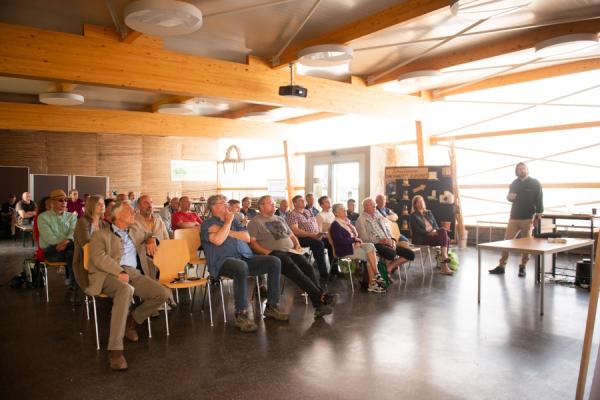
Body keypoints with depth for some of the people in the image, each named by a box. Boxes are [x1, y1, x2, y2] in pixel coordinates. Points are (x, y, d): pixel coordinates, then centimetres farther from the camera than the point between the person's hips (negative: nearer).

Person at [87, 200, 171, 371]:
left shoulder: (135, 231, 26)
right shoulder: (100, 234, 8)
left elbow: (148, 236, 44)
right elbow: (98, 257, -8)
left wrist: (151, 240, 17)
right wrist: (119, 272, -24)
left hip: (134, 273, 6)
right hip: (110, 274, -5)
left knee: (164, 293, -18)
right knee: (126, 289, -41)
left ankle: (133, 319, 8)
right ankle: (115, 350, -38)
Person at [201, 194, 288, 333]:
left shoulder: (234, 220, 25)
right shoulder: (207, 224, 8)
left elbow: (247, 237, 10)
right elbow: (218, 240, -14)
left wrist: (228, 231, 0)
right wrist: (228, 222, -1)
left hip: (245, 257, 6)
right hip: (223, 261, -6)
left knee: (274, 262, -13)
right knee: (241, 267, -40)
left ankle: (271, 306, -5)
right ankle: (241, 314, -30)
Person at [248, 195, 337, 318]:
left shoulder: (280, 219, 28)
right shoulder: (255, 222, 7)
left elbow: (291, 235, 31)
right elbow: (252, 242, -4)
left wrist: (297, 245, 9)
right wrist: (267, 252, -16)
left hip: (291, 250, 6)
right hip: (274, 253, -5)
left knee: (308, 267, -23)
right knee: (293, 269, -33)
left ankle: (319, 305, -32)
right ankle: (321, 296, -36)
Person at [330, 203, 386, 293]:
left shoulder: (346, 222, 17)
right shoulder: (335, 225, -8)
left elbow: (355, 235, 15)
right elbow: (340, 241, -19)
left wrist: (358, 241, -8)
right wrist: (354, 239, -12)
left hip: (353, 245, 7)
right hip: (344, 249, -7)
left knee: (370, 246, -18)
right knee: (369, 256, -20)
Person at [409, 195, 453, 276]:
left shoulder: (429, 213, 22)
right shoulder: (413, 216, 3)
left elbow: (436, 225, 14)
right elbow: (417, 230, -8)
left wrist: (435, 231, -9)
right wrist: (428, 233, -20)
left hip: (433, 235, 6)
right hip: (421, 239, -6)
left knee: (446, 238, -25)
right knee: (443, 231, -26)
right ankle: (445, 257, -32)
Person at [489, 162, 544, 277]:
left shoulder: (535, 183, -1)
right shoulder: (514, 183, 11)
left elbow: (539, 200, -3)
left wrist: (538, 217, -11)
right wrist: (509, 197, -6)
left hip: (527, 218, -3)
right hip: (514, 217, 4)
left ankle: (522, 267, 13)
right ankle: (501, 266, 4)